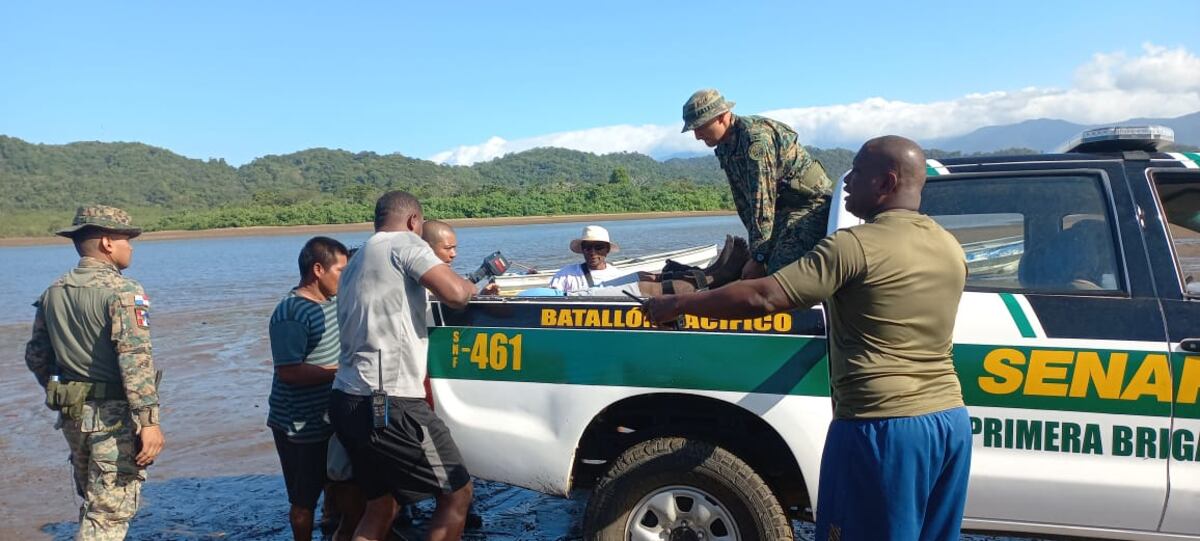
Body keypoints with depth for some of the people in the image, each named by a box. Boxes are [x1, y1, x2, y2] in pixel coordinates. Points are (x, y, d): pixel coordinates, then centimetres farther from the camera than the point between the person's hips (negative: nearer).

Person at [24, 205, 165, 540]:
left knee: (93, 503, 22)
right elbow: (135, 359, -24)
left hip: (72, 412, 8)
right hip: (115, 414, -7)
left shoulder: (53, 292, 8)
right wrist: (149, 420, -25)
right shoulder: (123, 291, -15)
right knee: (110, 513, 0)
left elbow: (36, 356, 15)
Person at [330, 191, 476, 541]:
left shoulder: (356, 262, 22)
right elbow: (454, 294, -15)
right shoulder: (404, 244, -4)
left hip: (346, 401, 9)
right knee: (457, 494, 3)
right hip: (389, 405, -9)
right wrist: (470, 286, 6)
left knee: (380, 505, 20)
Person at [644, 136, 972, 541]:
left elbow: (762, 298, -19)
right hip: (951, 420, 8)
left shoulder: (856, 246, -14)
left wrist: (678, 304, -9)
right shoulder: (951, 248, 10)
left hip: (884, 427, -8)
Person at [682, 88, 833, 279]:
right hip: (783, 209, 9)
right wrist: (757, 251, 8)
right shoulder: (725, 147, 7)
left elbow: (763, 200, -27)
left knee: (778, 274, -24)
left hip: (810, 204, -9)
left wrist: (758, 257, -27)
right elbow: (743, 200, 11)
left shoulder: (755, 136, -23)